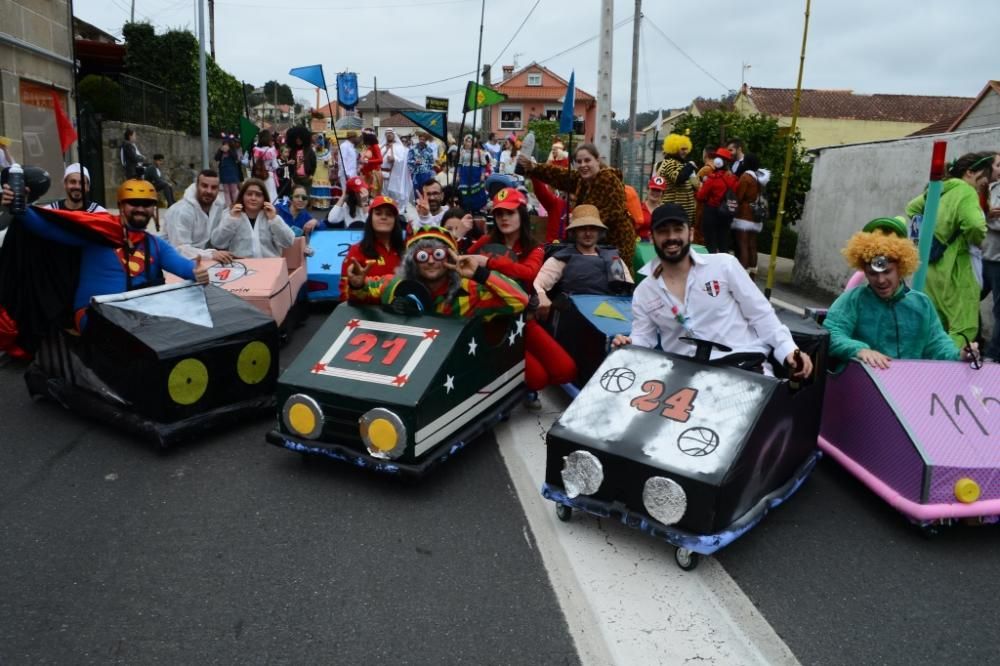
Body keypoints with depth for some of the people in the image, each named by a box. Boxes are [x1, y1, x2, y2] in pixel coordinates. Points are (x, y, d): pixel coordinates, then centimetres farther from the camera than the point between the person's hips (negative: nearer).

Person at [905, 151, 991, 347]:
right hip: (955, 267, -9)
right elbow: (975, 225, -28)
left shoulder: (940, 190, 12)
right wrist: (976, 242, -8)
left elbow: (912, 208, 28)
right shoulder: (966, 192, -12)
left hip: (932, 265, 9)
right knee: (965, 327, -6)